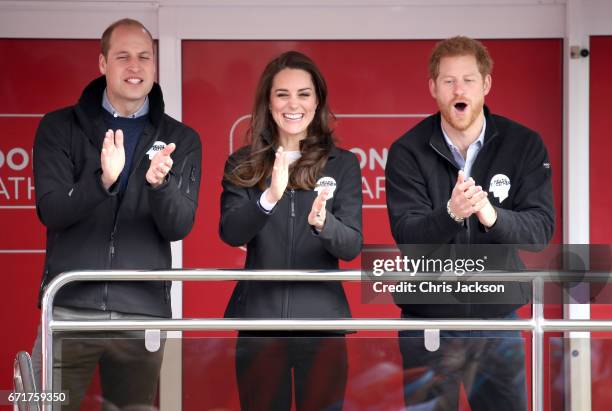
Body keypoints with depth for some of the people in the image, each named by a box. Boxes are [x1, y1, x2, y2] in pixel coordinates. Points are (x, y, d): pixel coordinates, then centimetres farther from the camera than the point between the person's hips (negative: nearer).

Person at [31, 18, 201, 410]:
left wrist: (159, 183, -24)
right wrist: (103, 181, -25)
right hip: (69, 307, -1)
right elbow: (51, 211, -6)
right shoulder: (60, 127, 5)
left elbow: (178, 226, -2)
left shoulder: (181, 140, 8)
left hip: (144, 312, 1)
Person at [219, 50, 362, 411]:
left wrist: (321, 222, -27)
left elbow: (352, 246, -5)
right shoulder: (243, 164, 3)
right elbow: (230, 233, -10)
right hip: (259, 317, 0)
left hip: (320, 318, 0)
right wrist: (269, 198, -29)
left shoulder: (343, 164, 2)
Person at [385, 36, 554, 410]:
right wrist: (451, 213, -35)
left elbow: (541, 229, -11)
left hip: (499, 321, 1)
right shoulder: (408, 151, -6)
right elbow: (407, 234, -15)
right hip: (428, 322, -1)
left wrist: (492, 216, -31)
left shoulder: (524, 145, -3)